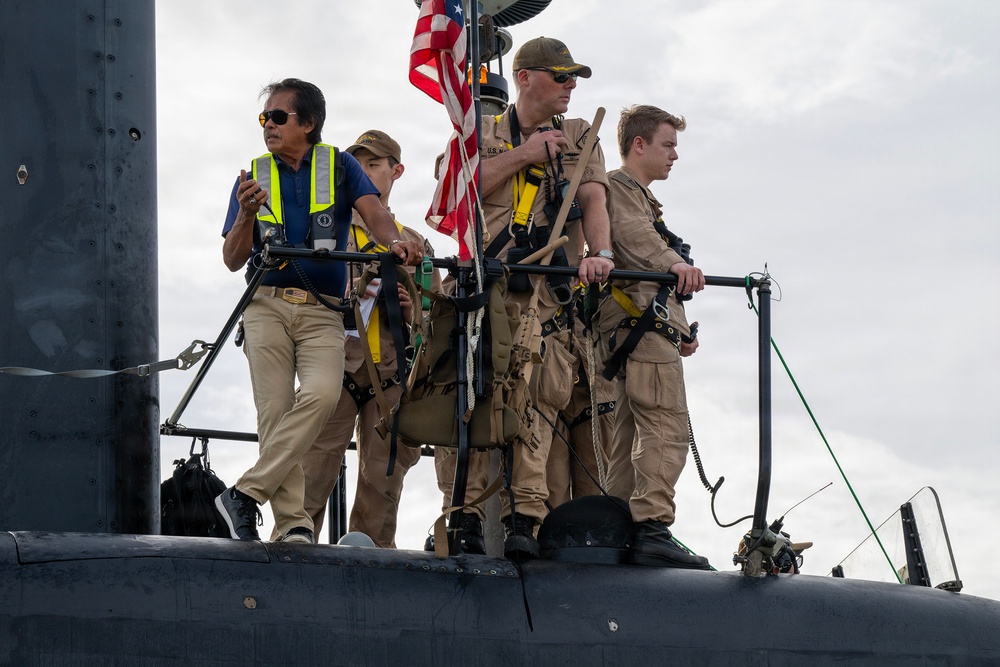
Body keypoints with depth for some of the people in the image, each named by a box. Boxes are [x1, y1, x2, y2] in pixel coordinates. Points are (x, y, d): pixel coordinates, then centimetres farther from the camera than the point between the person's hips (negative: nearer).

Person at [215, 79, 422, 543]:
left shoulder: (339, 167, 11)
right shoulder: (254, 177, 13)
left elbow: (373, 212, -4)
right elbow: (233, 260, 9)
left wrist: (394, 242, -27)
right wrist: (247, 215, -10)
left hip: (322, 312, -1)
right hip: (267, 305, 1)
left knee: (321, 393, -25)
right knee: (275, 410, -12)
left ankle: (245, 495, -23)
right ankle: (293, 525, -11)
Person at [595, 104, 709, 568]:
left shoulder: (641, 198, 32)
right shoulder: (620, 187, 0)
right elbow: (633, 235, -21)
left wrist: (680, 330, 24)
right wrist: (674, 263, -40)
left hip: (642, 329, 11)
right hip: (642, 322, -11)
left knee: (633, 434, 7)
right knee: (667, 428, -20)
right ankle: (652, 529, -30)